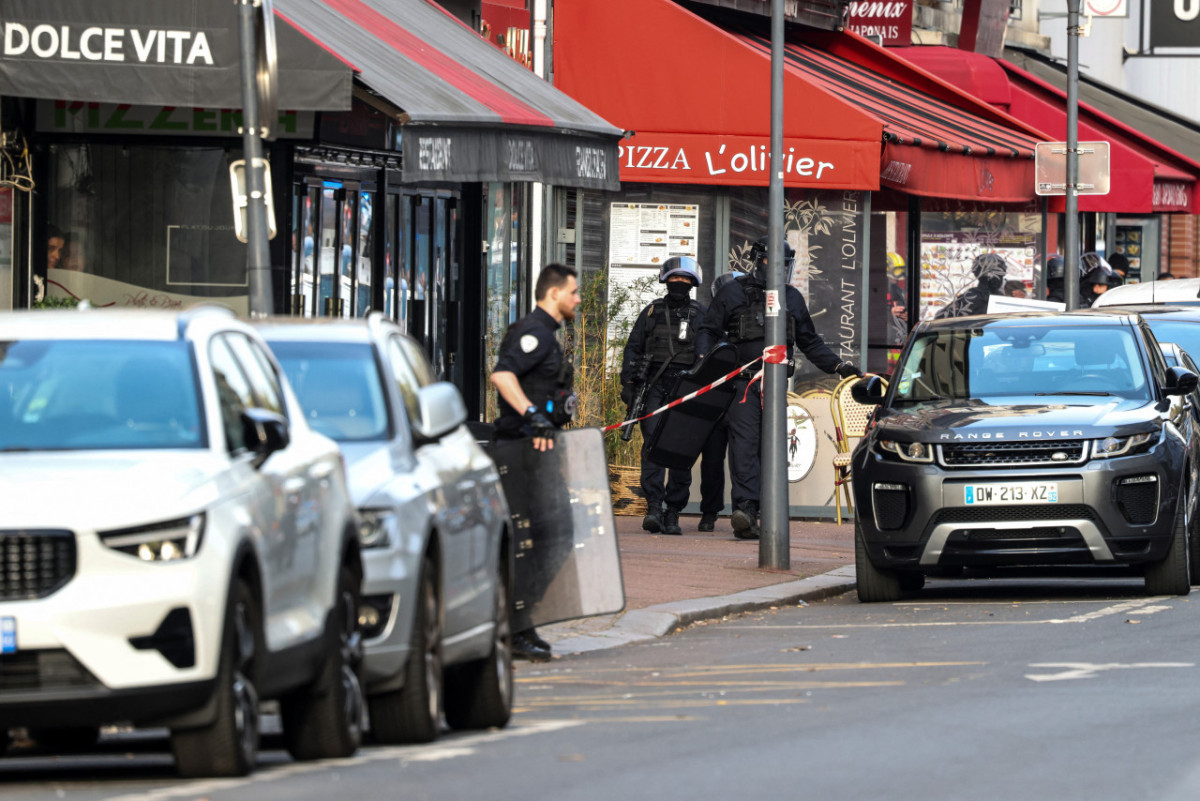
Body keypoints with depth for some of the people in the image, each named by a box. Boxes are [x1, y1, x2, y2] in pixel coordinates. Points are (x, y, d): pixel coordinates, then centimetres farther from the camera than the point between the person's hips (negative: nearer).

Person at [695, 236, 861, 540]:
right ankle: (745, 508, -24)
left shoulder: (792, 298, 19)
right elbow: (709, 330, 9)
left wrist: (839, 366, 19)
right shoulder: (733, 293, 8)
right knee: (744, 443, -15)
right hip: (742, 383, -4)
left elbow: (810, 341, 27)